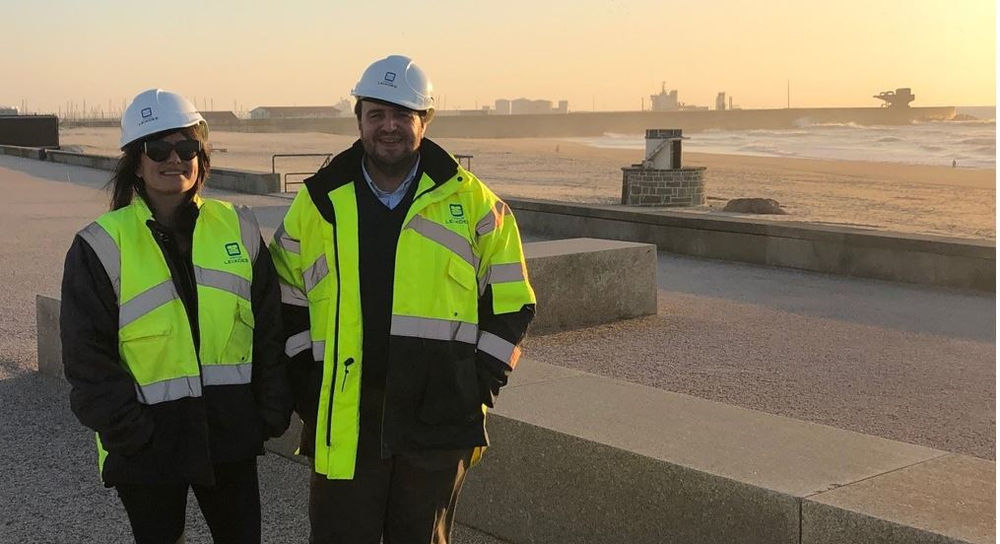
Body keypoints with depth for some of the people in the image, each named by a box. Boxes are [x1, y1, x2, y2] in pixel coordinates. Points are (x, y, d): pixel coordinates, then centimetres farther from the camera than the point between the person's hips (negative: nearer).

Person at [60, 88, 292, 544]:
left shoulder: (237, 227, 4)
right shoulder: (103, 244, -5)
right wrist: (126, 430, -11)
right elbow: (88, 355, -6)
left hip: (230, 431, 2)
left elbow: (269, 329, 7)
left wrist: (273, 410, 3)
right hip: (145, 440, -2)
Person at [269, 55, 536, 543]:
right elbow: (286, 305, 11)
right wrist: (306, 394, 3)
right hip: (343, 424, 1)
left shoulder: (474, 204, 2)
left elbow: (511, 305, 5)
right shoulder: (317, 204, 4)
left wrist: (479, 387, -3)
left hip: (438, 425, 0)